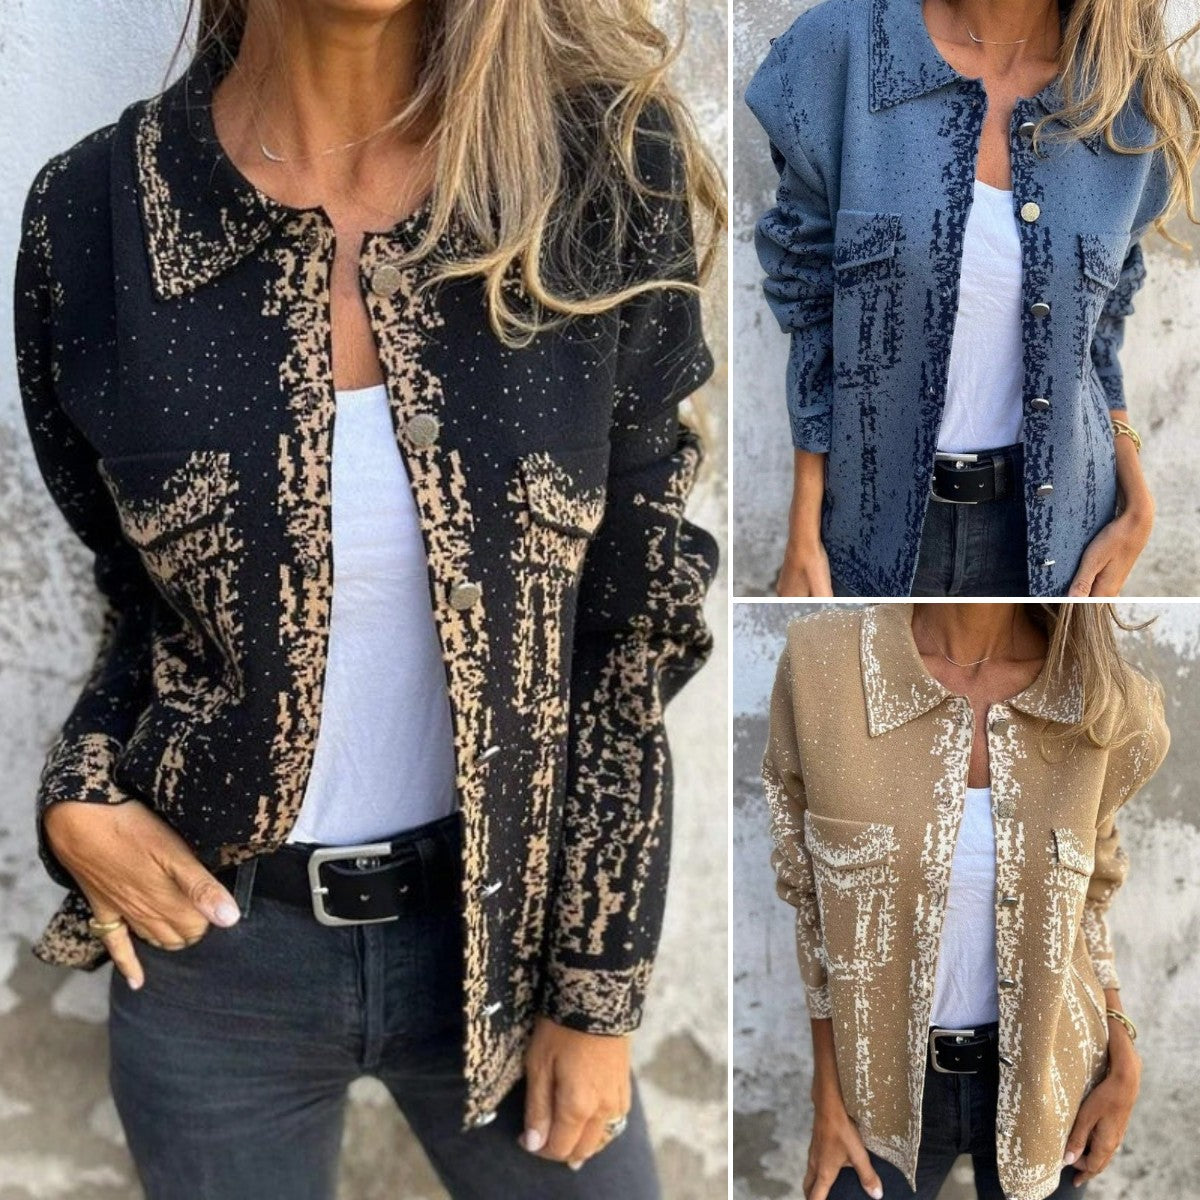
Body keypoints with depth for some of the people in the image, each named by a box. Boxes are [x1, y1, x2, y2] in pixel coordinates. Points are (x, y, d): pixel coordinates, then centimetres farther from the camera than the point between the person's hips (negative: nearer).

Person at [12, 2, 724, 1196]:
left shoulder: (603, 173, -13)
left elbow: (632, 620, -7)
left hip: (503, 920, 0)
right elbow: (126, 585, 5)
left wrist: (600, 984, -3)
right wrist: (79, 795, -12)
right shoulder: (94, 211, -11)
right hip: (211, 940, 1)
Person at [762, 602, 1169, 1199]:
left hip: (1044, 1076, 1)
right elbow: (811, 902, -7)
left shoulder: (1101, 695, -12)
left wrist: (1123, 1060, 1)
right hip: (883, 1079, -1)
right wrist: (828, 1099, -3)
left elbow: (1087, 892, 6)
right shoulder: (820, 664, -18)